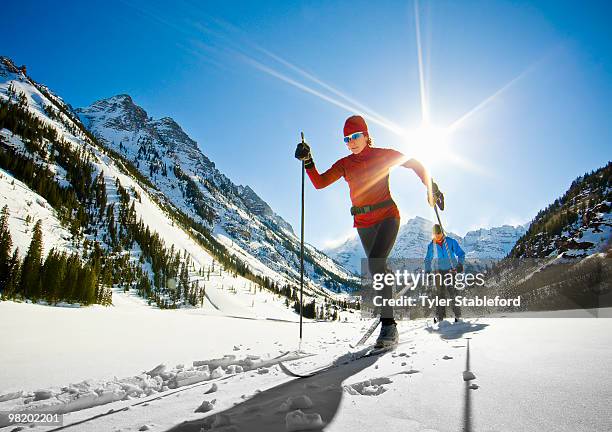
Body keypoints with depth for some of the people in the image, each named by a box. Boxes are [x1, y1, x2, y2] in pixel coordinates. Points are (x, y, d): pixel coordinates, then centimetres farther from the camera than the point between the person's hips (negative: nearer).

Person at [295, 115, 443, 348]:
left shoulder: (383, 155, -1)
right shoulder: (344, 164, 8)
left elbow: (416, 165, 6)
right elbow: (319, 183, 1)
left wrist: (431, 188, -2)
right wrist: (307, 161, -12)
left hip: (387, 216, -5)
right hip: (363, 223, 5)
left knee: (375, 263, -24)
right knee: (378, 268, 12)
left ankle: (388, 323, -19)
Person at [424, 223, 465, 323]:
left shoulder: (451, 242, -4)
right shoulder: (431, 246, 3)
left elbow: (461, 254, 2)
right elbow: (428, 259, 15)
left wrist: (460, 264, -13)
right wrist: (427, 271, 7)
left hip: (452, 270, -2)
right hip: (439, 271, 2)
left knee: (453, 293, -6)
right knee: (440, 293, -2)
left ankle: (457, 315, 4)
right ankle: (440, 316, 2)